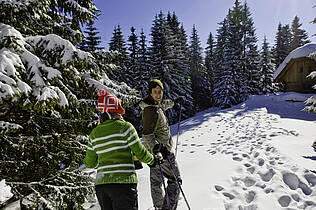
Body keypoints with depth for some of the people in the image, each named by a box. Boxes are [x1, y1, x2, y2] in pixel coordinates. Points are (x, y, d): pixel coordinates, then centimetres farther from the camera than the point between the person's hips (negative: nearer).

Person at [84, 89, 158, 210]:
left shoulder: (94, 133, 4)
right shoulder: (125, 127, -11)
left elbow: (90, 163, 10)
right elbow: (140, 153, -6)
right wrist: (152, 160, 14)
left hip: (100, 184, 5)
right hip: (123, 182, -5)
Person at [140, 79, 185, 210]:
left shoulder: (156, 104, 4)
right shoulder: (151, 111, -24)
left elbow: (162, 105, 31)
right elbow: (147, 135, -27)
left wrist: (174, 102, 38)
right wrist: (158, 148, -39)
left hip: (155, 150, 10)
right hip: (160, 151, -10)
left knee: (155, 181, 21)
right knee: (175, 179, 1)